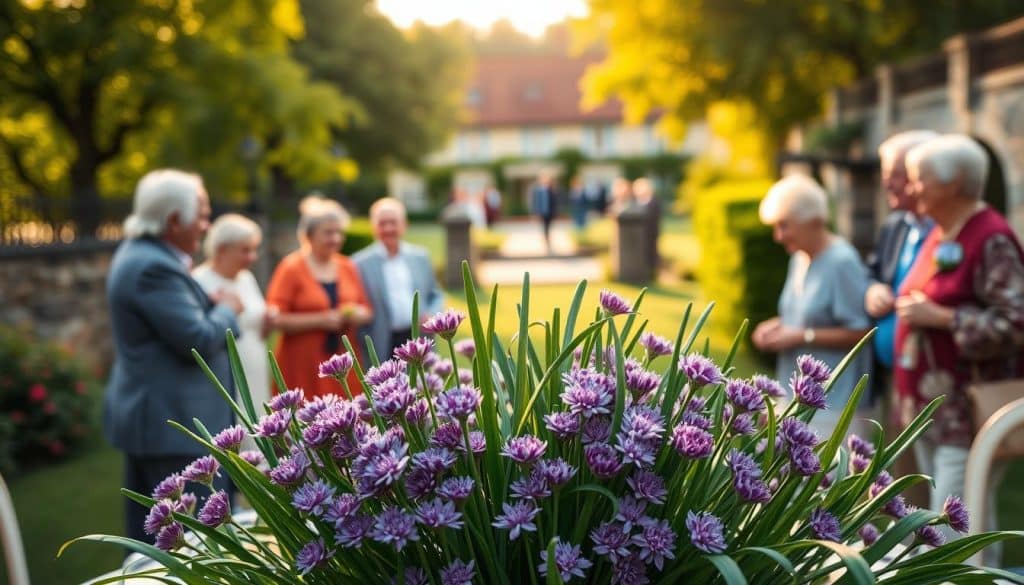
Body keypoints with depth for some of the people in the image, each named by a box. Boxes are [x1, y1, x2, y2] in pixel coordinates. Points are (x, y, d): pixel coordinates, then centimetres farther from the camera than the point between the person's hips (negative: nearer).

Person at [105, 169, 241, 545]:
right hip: (174, 423, -11)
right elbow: (199, 341, -22)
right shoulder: (154, 267, -22)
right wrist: (227, 309, -4)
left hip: (150, 416, 11)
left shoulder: (138, 254, 12)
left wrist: (209, 305, 5)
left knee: (147, 534, 17)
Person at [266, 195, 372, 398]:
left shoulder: (348, 267, 14)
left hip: (343, 364, 4)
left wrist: (359, 314, -2)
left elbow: (367, 310, 21)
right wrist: (320, 320, -14)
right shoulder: (291, 268, -2)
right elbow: (276, 318, -9)